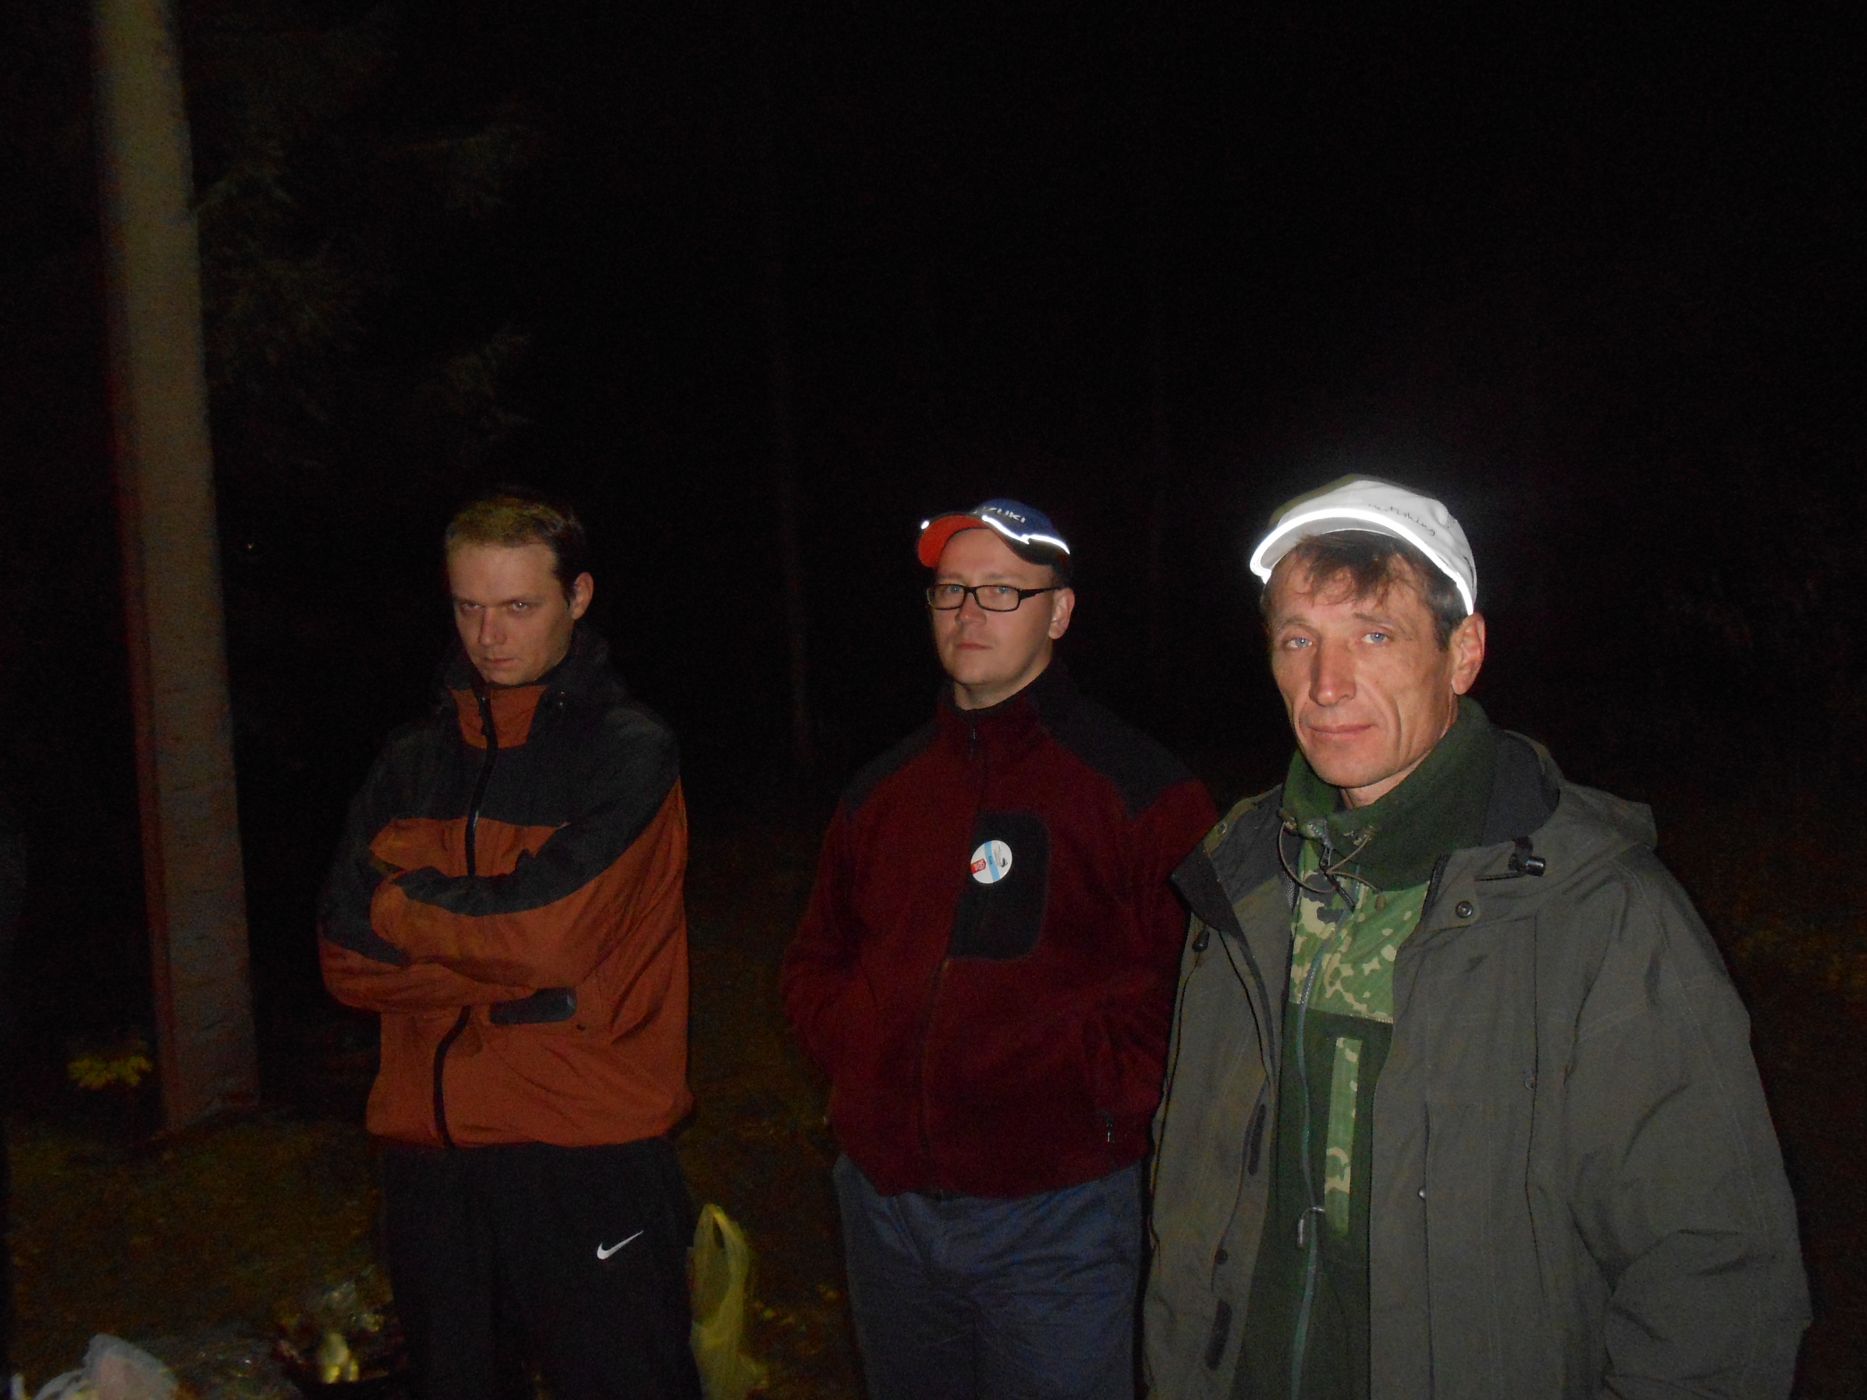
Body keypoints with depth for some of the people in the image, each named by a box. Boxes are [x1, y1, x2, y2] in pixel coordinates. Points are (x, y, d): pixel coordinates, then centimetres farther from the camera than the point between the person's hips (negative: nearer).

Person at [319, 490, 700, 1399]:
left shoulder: (629, 753, -6)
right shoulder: (413, 762, 9)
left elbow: (551, 930, -18)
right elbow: (347, 959, 0)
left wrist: (396, 897, -5)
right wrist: (512, 988, -12)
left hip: (590, 1152, -5)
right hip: (429, 1152, 5)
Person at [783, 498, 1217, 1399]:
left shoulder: (1136, 786, -6)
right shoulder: (881, 789, 10)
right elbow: (816, 960, 19)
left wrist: (1099, 1083, -14)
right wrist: (855, 1051, 3)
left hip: (1053, 1221, -5)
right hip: (883, 1209, 5)